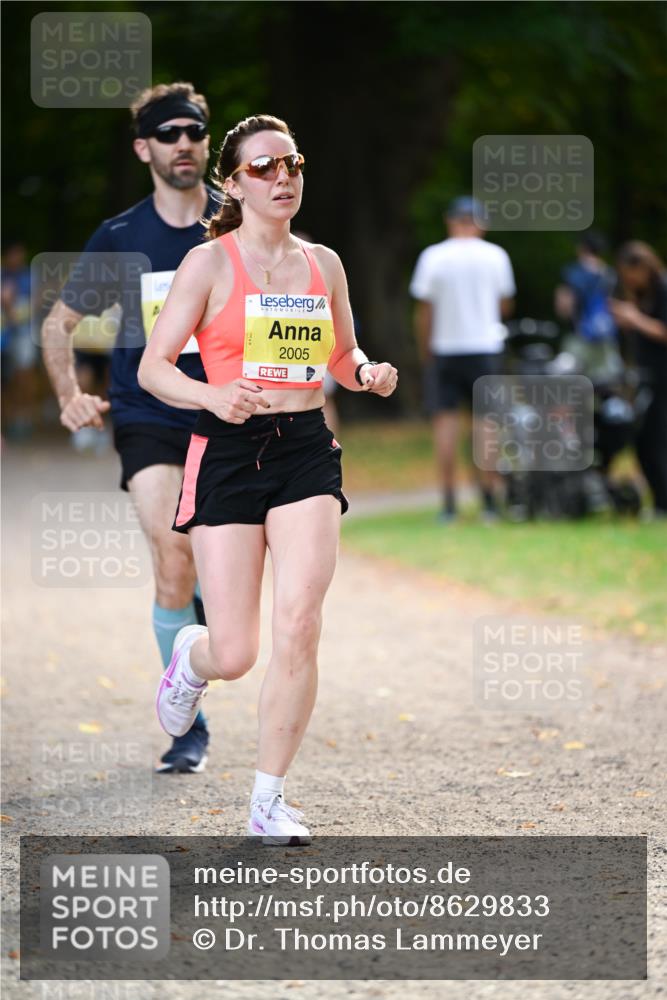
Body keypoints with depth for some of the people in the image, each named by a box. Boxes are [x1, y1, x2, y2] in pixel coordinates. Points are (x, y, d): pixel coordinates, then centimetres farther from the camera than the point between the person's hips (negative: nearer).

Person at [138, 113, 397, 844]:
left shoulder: (322, 264, 10)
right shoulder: (209, 263, -2)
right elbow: (153, 367, -5)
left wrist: (369, 373, 0)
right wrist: (213, 396, -24)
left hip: (306, 453, 3)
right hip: (227, 454, -3)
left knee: (298, 628, -13)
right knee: (234, 655, -3)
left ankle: (269, 800, -1)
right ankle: (190, 657, 37)